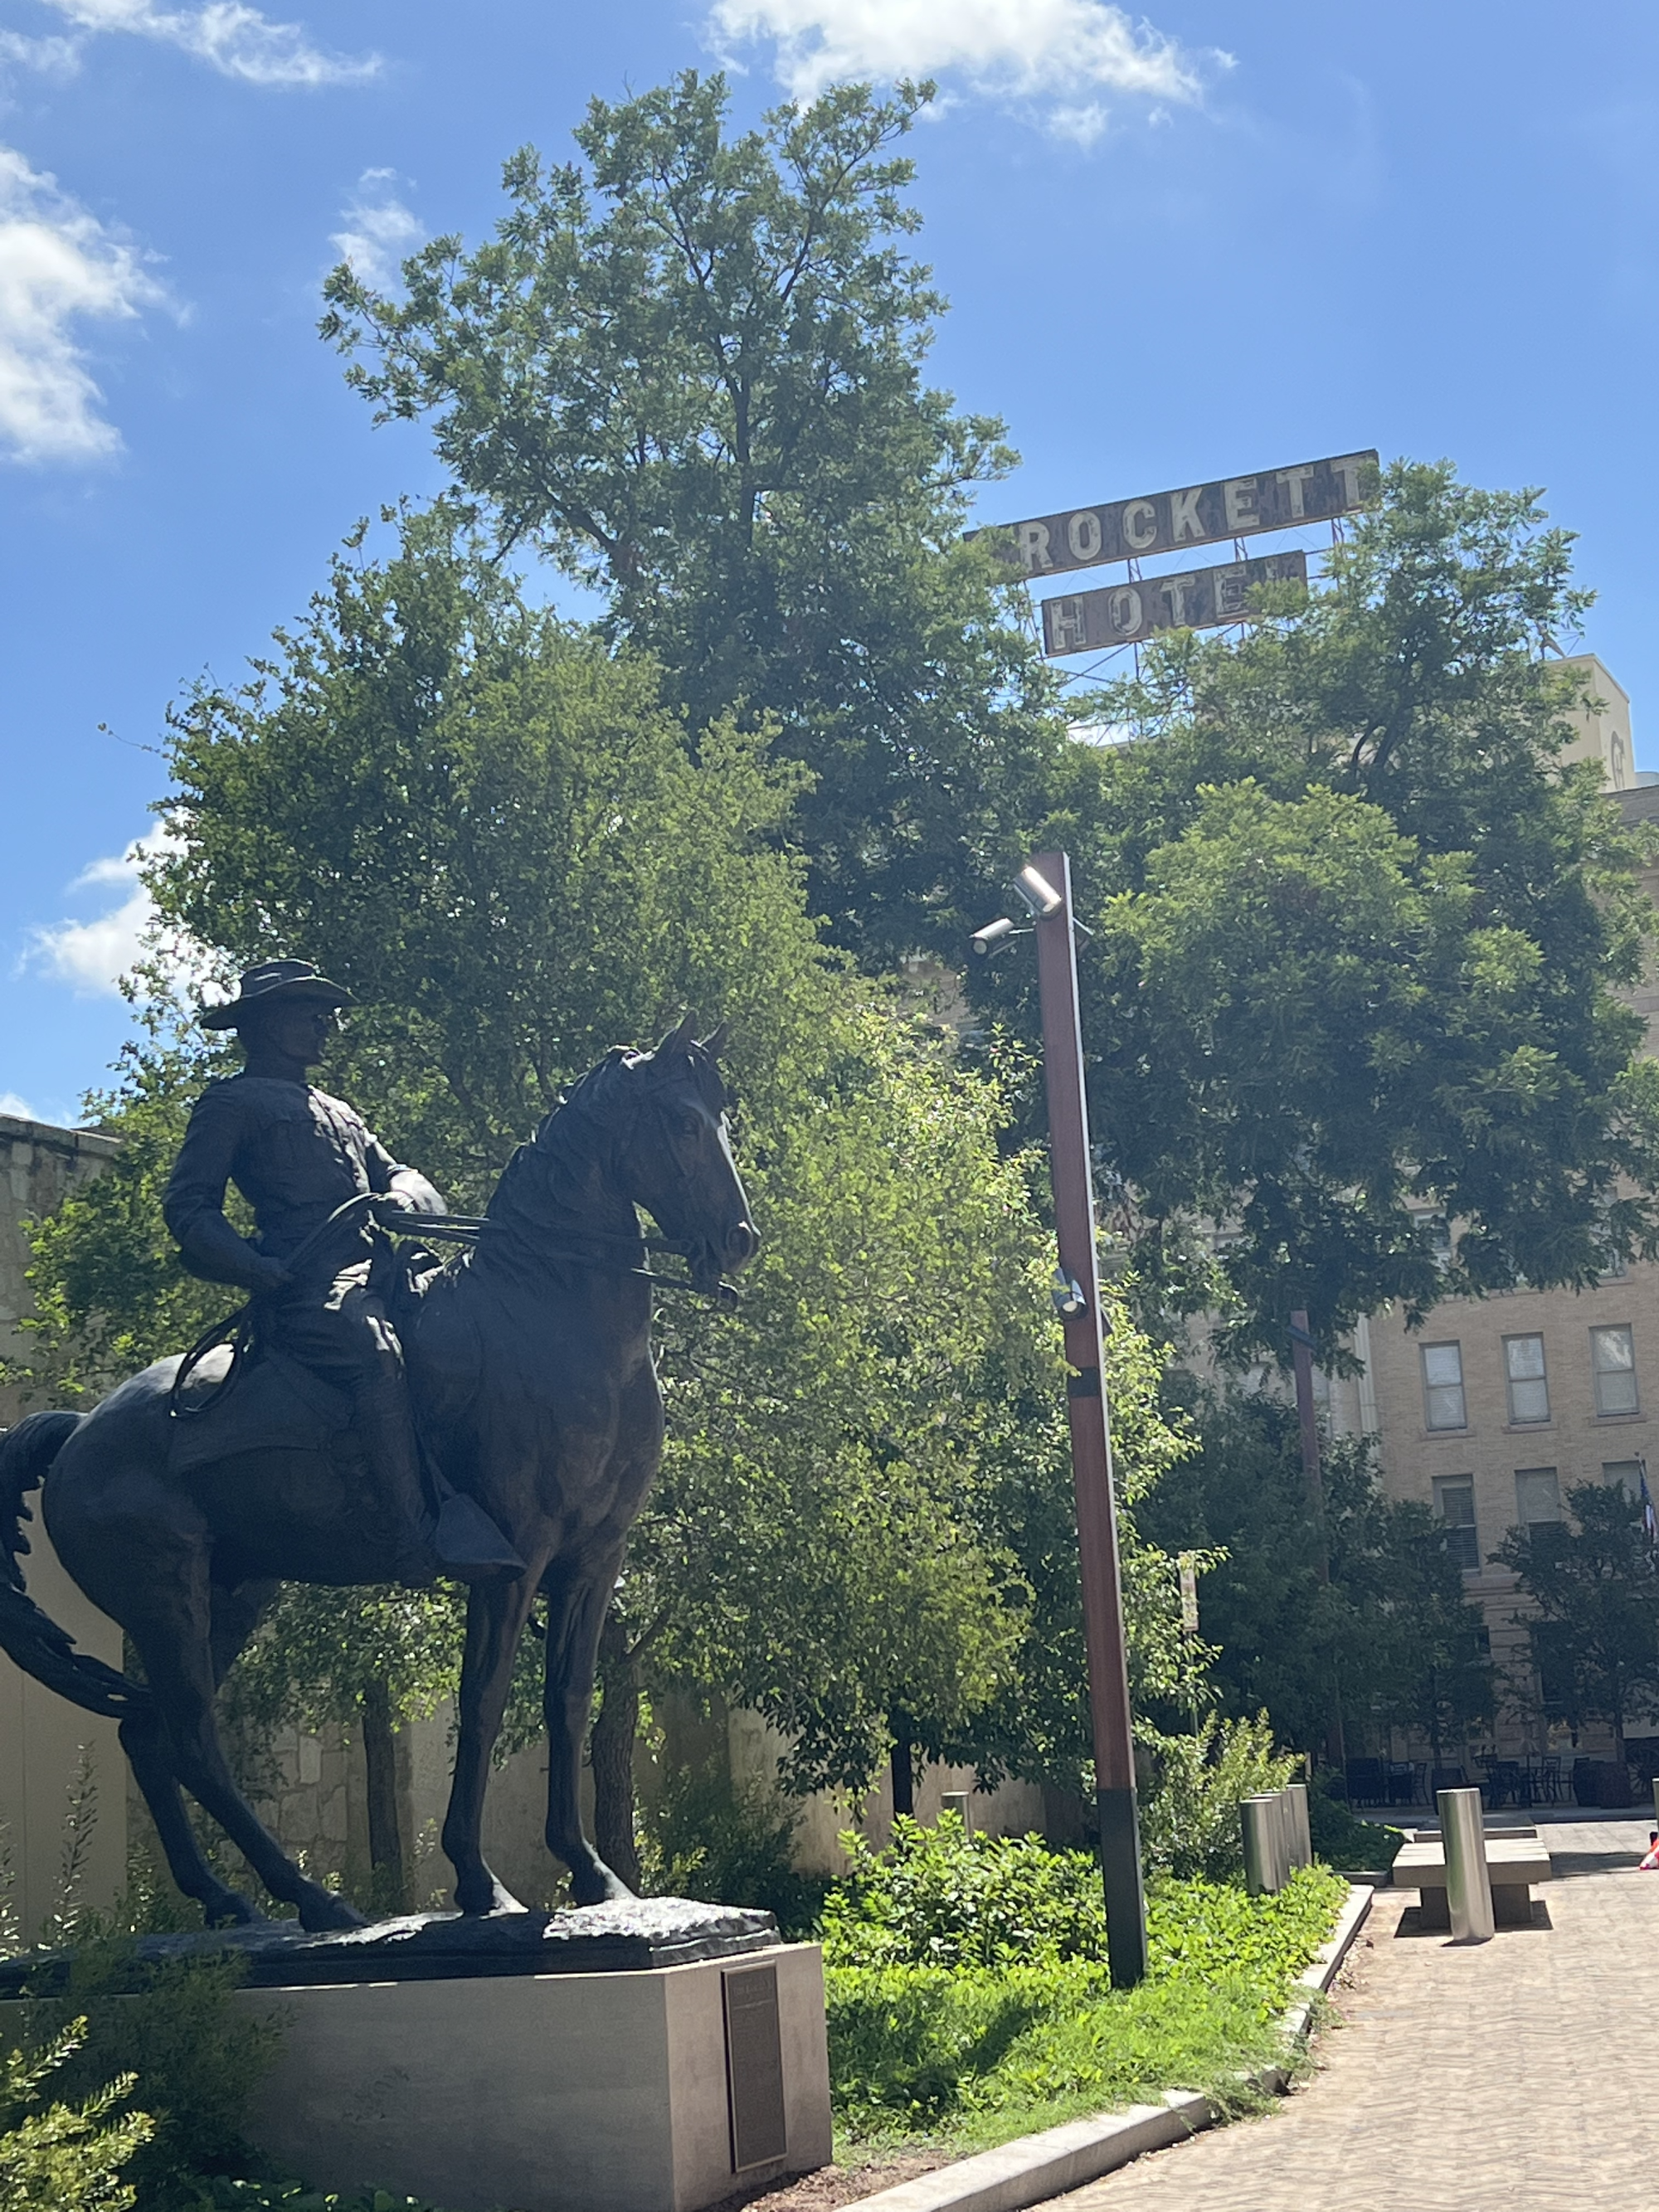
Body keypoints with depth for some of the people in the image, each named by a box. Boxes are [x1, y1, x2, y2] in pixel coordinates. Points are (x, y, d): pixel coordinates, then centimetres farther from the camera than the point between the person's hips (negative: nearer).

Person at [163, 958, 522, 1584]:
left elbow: (395, 1172, 28)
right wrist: (260, 1268, -15)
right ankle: (418, 1542, -42)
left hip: (380, 1273, 8)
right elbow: (188, 1208, 1)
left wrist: (404, 1197, 1)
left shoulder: (338, 1112, 34)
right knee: (379, 1355, -36)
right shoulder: (231, 1102, 10)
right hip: (310, 1285, -8)